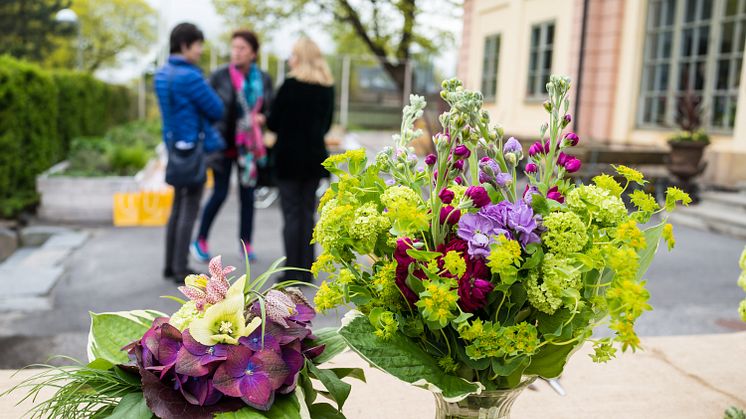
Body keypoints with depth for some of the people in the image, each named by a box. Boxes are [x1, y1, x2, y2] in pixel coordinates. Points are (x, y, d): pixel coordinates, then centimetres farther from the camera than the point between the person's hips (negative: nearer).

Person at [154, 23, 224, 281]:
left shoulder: (162, 74, 9)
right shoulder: (189, 77, -18)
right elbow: (216, 110, -12)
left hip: (175, 146, 9)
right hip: (192, 148, -9)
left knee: (178, 207, 15)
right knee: (189, 210, -1)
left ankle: (171, 265, 21)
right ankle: (181, 269, 4)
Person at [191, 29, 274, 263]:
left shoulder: (263, 79, 1)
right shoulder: (219, 76, -7)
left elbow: (270, 110, 8)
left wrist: (261, 118, -14)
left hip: (249, 145, 3)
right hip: (224, 143, -3)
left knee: (248, 194, 6)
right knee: (220, 194, -2)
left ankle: (246, 245, 18)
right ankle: (200, 242, 17)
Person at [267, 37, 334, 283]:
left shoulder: (291, 85, -10)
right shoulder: (328, 87, 5)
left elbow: (273, 121, -7)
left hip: (289, 156, -5)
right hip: (315, 156, 5)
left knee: (292, 215, 0)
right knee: (307, 213, 11)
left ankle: (293, 272, 2)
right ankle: (306, 270, 15)